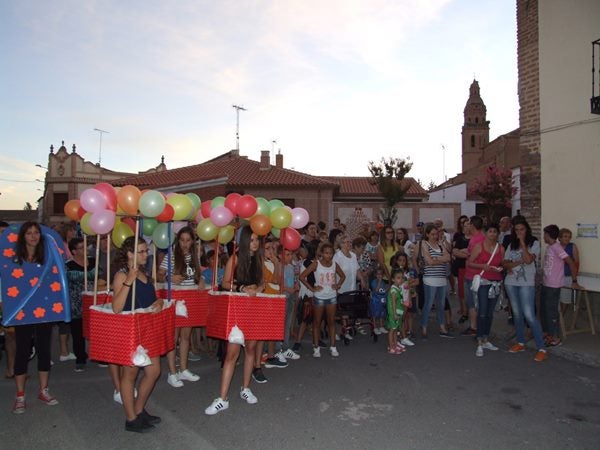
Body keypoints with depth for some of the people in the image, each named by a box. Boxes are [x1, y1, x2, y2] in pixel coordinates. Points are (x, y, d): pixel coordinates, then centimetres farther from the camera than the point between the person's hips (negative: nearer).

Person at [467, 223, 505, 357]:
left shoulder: (501, 248, 8)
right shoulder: (479, 246, -3)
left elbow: (503, 264, 19)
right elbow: (469, 263, -3)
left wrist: (500, 268, -3)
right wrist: (483, 266, -17)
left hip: (496, 282, 4)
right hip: (483, 282, -4)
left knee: (490, 313, 9)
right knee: (482, 313, -9)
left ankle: (486, 340, 22)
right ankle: (479, 344, -3)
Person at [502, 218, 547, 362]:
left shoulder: (534, 243, -3)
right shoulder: (512, 245, 10)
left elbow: (528, 260, -19)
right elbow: (504, 263, 4)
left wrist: (522, 242, -14)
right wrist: (518, 262, -12)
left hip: (526, 283, -5)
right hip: (511, 282, 5)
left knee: (529, 315, -11)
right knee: (517, 313, 12)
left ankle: (542, 349, -5)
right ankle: (520, 343, 24)